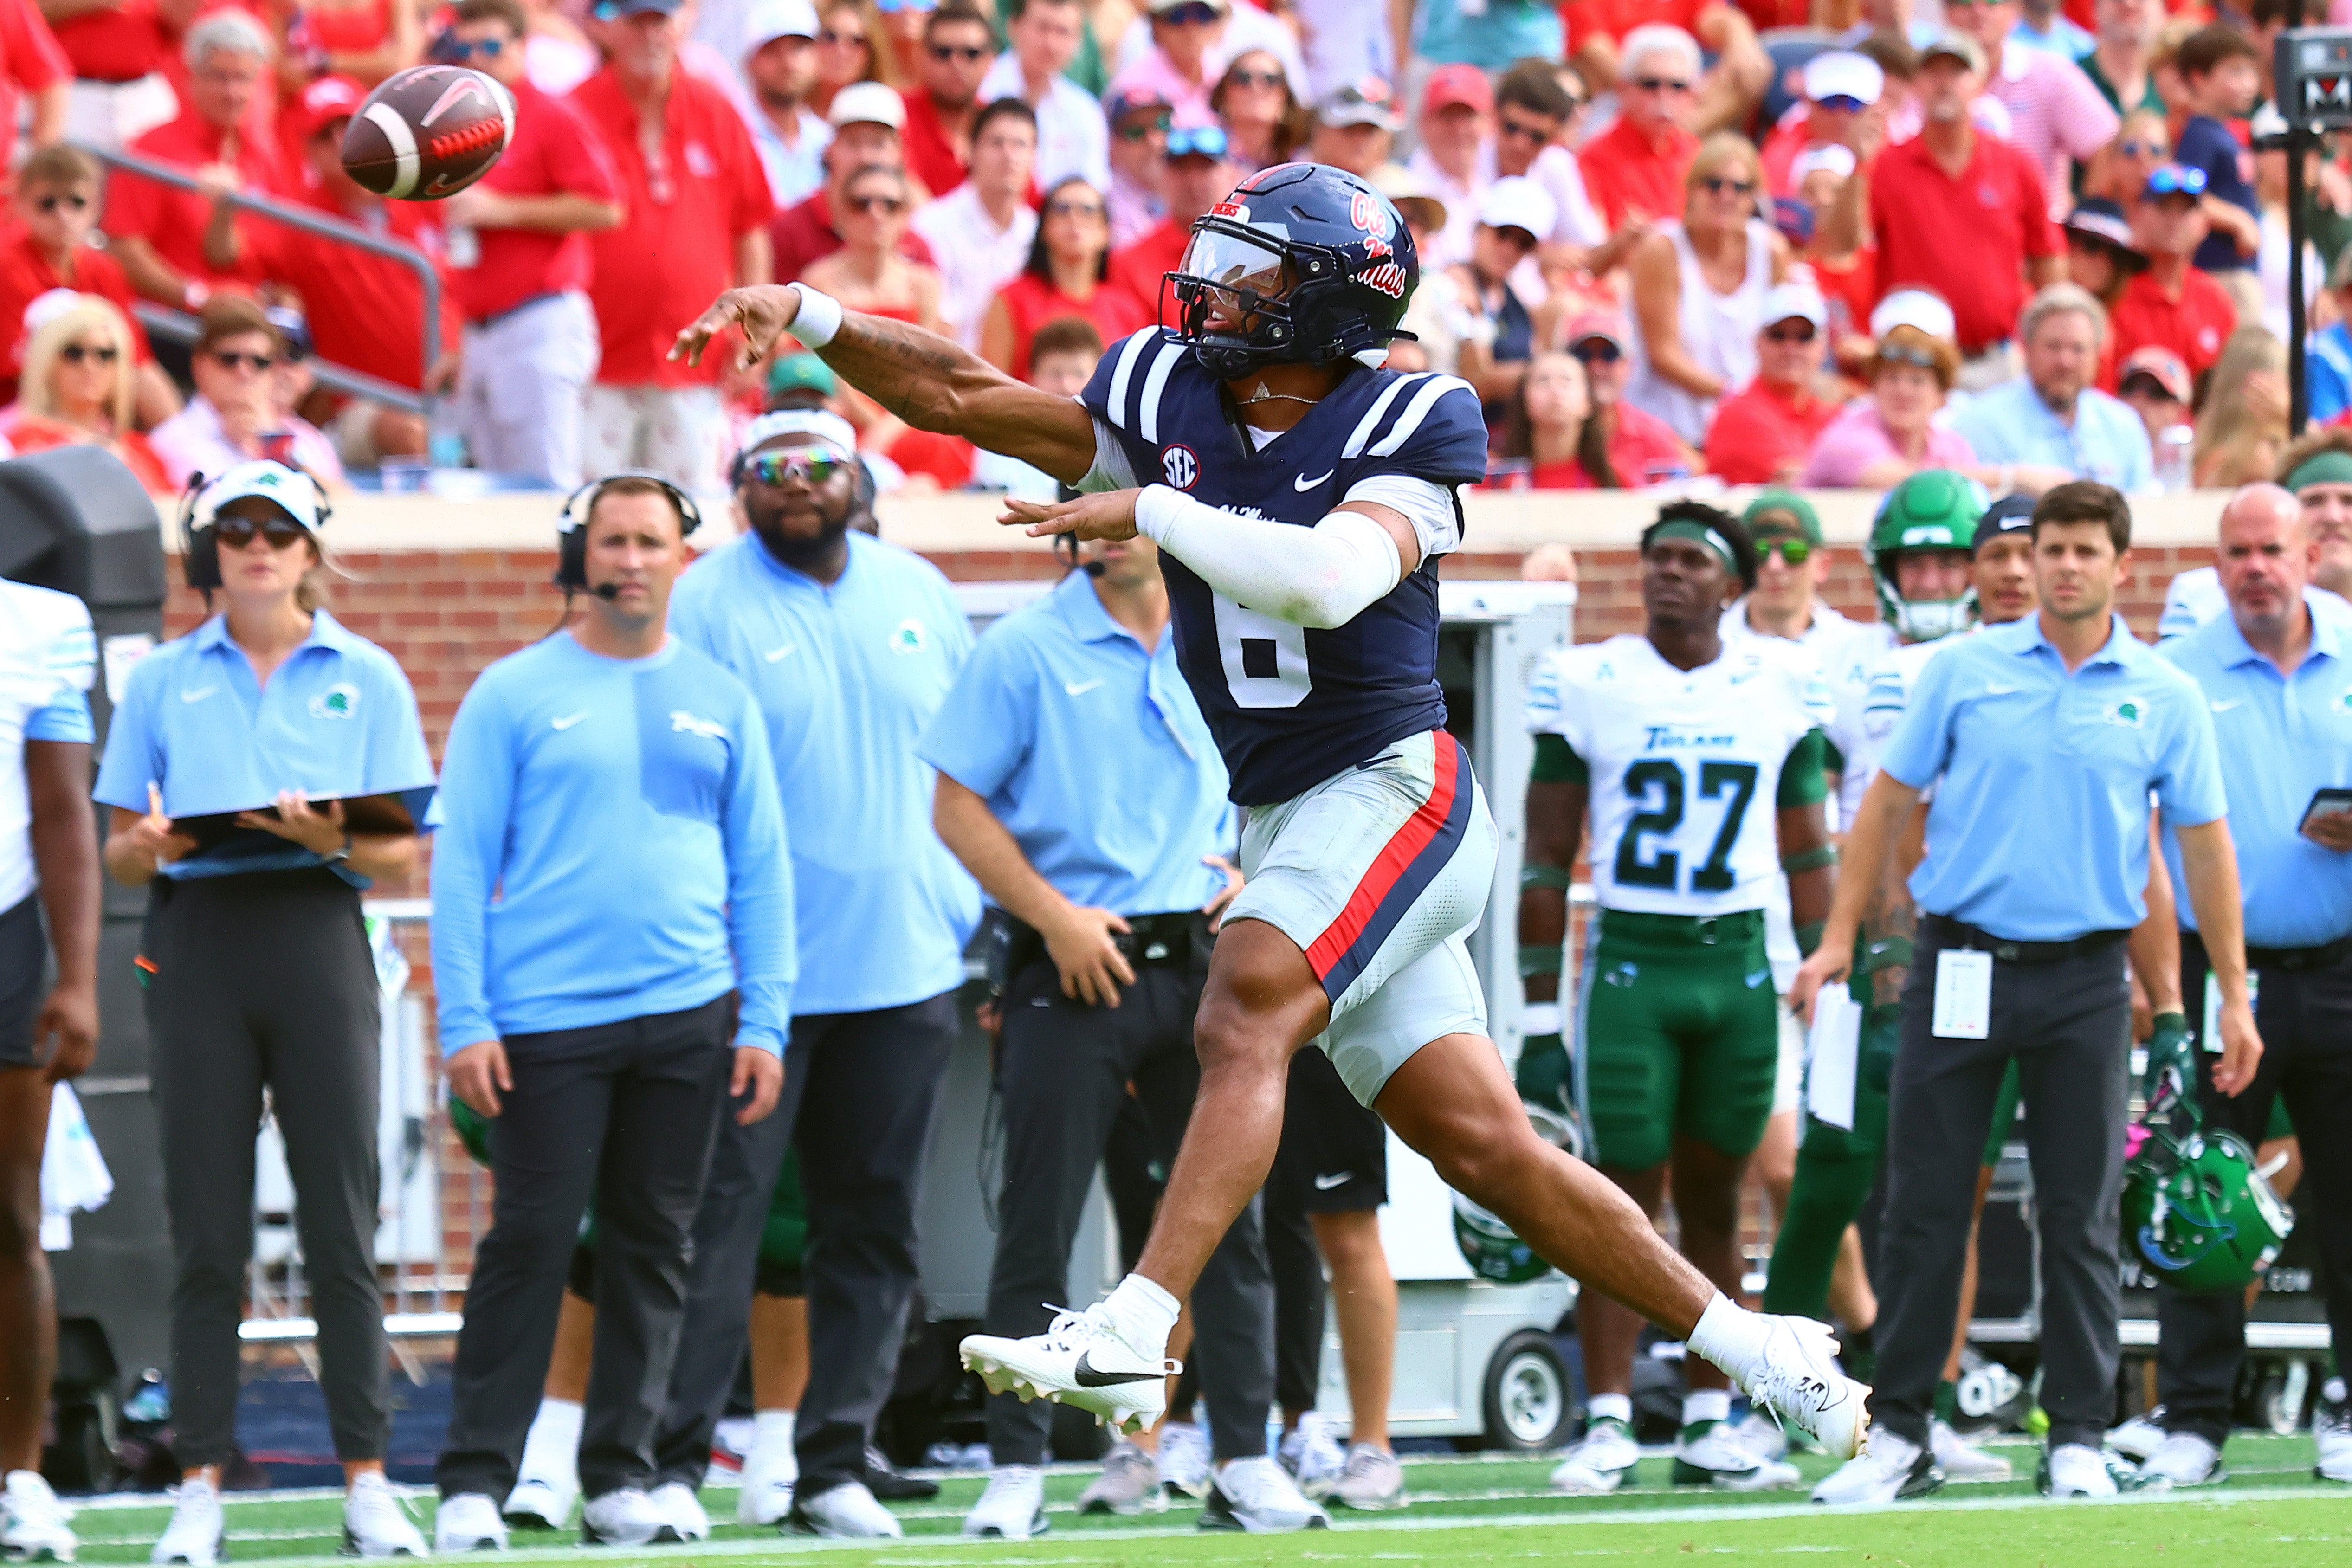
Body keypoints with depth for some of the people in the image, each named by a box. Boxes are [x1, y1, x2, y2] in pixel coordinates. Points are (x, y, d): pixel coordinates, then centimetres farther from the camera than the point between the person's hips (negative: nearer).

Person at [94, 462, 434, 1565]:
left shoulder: (366, 678, 10)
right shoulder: (162, 682, 12)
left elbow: (407, 853, 6)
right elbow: (118, 853, 11)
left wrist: (337, 841, -15)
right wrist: (147, 848, -12)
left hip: (317, 934, -1)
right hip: (196, 943, 1)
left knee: (341, 1226, -2)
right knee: (206, 1233, -1)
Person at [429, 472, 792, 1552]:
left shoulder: (721, 702, 11)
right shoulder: (513, 696, 2)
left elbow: (760, 869, 12)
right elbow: (462, 863, 0)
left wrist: (764, 1021, 4)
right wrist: (464, 1020, -8)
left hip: (687, 1018, 3)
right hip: (546, 1019, -3)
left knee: (655, 1248, 6)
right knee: (528, 1244, -6)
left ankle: (620, 1479, 12)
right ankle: (474, 1482, -2)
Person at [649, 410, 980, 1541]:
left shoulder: (919, 594, 11)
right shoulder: (703, 607, -5)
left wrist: (979, 912, 13)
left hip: (906, 969, 5)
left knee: (874, 1226, 6)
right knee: (715, 1215, -8)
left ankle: (836, 1467, 12)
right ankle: (674, 1458, -4)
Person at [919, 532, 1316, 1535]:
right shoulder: (1026, 651, -2)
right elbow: (958, 808, -4)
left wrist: (1252, 875, 3)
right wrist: (1054, 917, -12)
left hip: (1200, 961, 4)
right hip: (1074, 967, -4)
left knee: (1228, 1219, 5)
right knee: (1038, 1228, -3)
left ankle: (1245, 1464, 11)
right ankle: (1016, 1471, 2)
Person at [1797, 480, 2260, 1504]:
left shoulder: (2164, 699, 4)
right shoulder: (1965, 672, 4)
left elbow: (2204, 847, 8)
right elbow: (1888, 804, 8)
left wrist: (2234, 997, 5)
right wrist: (1839, 939, 1)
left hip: (2084, 981, 0)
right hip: (1960, 967, 0)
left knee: (2081, 1219, 2)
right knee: (1924, 1208, 0)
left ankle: (2078, 1439, 9)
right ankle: (1900, 1434, 6)